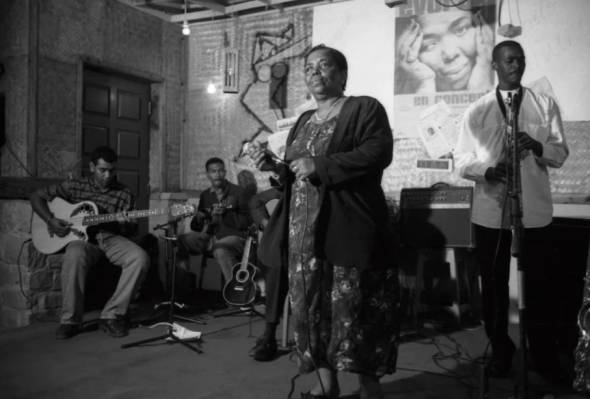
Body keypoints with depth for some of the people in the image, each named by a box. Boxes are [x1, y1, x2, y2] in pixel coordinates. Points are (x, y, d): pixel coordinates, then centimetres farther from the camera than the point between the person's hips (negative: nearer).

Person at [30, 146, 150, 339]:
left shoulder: (124, 194, 5)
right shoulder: (75, 186, 4)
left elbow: (129, 231, 8)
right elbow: (37, 196, 8)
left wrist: (125, 224, -17)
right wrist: (50, 220, -7)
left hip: (111, 239, 2)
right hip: (82, 238, -2)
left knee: (140, 258, -28)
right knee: (75, 256, -39)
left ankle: (112, 315, -19)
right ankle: (70, 320, -24)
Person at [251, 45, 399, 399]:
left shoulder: (365, 108, 1)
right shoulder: (304, 121, 22)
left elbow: (379, 153, -16)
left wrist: (320, 165, -18)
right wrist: (275, 167, 4)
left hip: (348, 233, -6)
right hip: (304, 235, 7)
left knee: (354, 311, -3)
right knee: (311, 309, 8)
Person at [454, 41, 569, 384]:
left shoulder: (545, 105, 7)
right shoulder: (477, 110, 6)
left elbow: (561, 153, 5)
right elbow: (462, 158, 2)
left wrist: (538, 147, -15)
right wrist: (487, 170, -18)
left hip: (536, 209, 0)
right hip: (490, 209, 0)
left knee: (540, 284, 7)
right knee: (494, 284, 9)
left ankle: (545, 354, 22)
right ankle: (500, 351, 24)